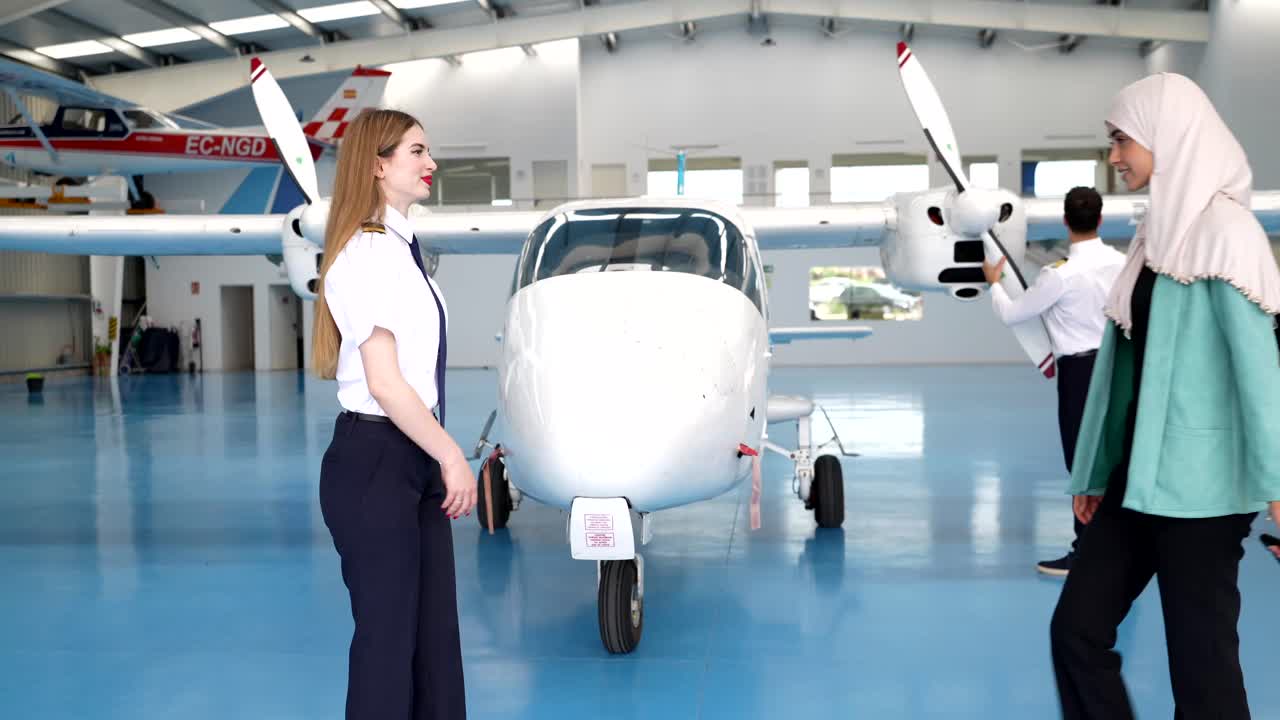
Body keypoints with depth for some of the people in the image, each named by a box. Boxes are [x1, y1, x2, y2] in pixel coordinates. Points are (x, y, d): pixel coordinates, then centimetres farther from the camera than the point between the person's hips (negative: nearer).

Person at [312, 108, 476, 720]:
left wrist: (443, 458, 10)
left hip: (414, 459, 9)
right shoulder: (367, 254, -15)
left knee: (436, 630, 15)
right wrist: (452, 456, -14)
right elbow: (384, 382, -20)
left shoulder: (402, 249, 12)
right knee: (388, 631, 3)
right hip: (374, 460, -9)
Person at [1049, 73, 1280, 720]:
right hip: (1137, 478, 8)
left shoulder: (1223, 231, -11)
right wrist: (1096, 472, 17)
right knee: (1076, 630, 9)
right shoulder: (1157, 231, 13)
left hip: (1200, 488, -8)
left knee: (1201, 663, 2)